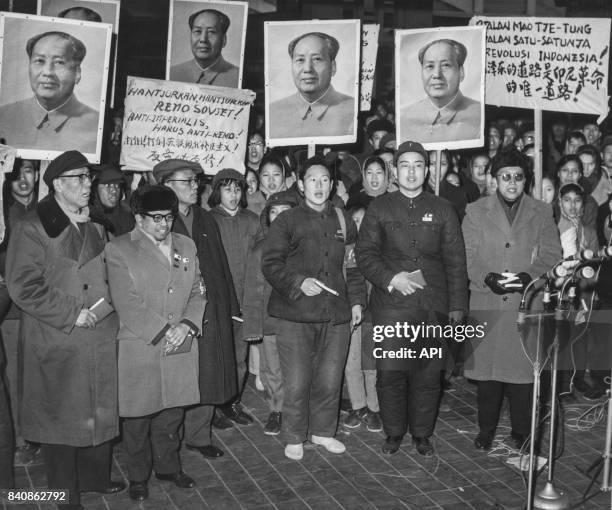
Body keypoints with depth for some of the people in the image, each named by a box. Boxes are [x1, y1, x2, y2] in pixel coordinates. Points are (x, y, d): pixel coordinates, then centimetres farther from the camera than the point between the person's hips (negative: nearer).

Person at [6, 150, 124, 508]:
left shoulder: (95, 226, 12)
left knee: (101, 410, 15)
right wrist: (71, 315, -17)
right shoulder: (33, 229, -9)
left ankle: (95, 477, 34)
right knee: (62, 416, 6)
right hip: (57, 345, -6)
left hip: (101, 341, 6)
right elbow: (23, 287, -16)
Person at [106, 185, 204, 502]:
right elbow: (127, 303, -13)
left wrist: (187, 325, -8)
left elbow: (198, 293, 9)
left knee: (172, 412, 15)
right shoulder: (119, 249, -6)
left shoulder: (186, 245, 11)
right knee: (138, 417, 7)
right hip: (139, 349, -4)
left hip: (181, 348, 4)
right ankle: (138, 477, 25)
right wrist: (163, 332, -16)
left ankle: (168, 467, 34)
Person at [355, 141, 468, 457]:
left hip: (433, 306, 1)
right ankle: (393, 433, 18)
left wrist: (457, 305, 3)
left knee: (428, 374, 4)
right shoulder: (379, 208, 8)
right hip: (390, 305, -1)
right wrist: (390, 278, -12)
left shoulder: (443, 210, 11)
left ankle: (422, 434, 21)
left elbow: (455, 261, 9)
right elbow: (364, 253, 3)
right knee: (390, 373, -1)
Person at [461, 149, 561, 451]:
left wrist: (529, 276, -16)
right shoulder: (476, 212, 7)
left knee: (523, 370, 3)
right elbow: (466, 256, 2)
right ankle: (485, 431, 20)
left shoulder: (541, 213, 9)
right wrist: (487, 277, -16)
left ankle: (521, 432, 19)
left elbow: (551, 255, 3)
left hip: (526, 304, 0)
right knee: (486, 370, 5)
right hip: (486, 303, 0)